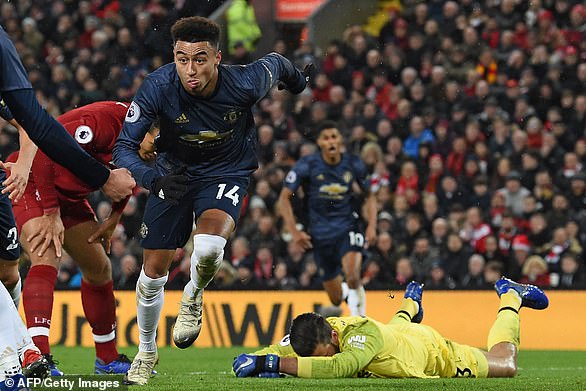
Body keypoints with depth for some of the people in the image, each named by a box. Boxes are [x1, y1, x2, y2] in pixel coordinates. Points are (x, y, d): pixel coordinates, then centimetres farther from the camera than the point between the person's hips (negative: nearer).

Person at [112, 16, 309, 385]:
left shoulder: (244, 83, -29)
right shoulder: (158, 87, -28)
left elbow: (275, 63, -5)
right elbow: (124, 147, -25)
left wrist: (297, 80, 18)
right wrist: (154, 180, -44)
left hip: (227, 172, -2)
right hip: (174, 172, 2)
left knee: (208, 247, -31)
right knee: (154, 271, 4)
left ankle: (193, 298, 5)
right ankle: (146, 351, 31)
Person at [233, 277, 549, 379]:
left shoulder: (363, 332, -50)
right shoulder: (315, 335, -34)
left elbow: (340, 367, -67)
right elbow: (278, 351, -27)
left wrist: (276, 363, -71)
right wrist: (258, 360, -51)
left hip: (437, 353, -4)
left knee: (506, 366, 21)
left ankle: (510, 297, 44)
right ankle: (409, 305, 71)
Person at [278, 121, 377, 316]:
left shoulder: (354, 164, -3)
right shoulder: (307, 165, -9)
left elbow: (369, 195, 12)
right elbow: (284, 198, -3)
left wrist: (372, 226, -1)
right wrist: (294, 231, -11)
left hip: (348, 228, 0)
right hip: (321, 233, 1)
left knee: (352, 276, -31)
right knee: (336, 299, 9)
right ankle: (346, 291, 47)